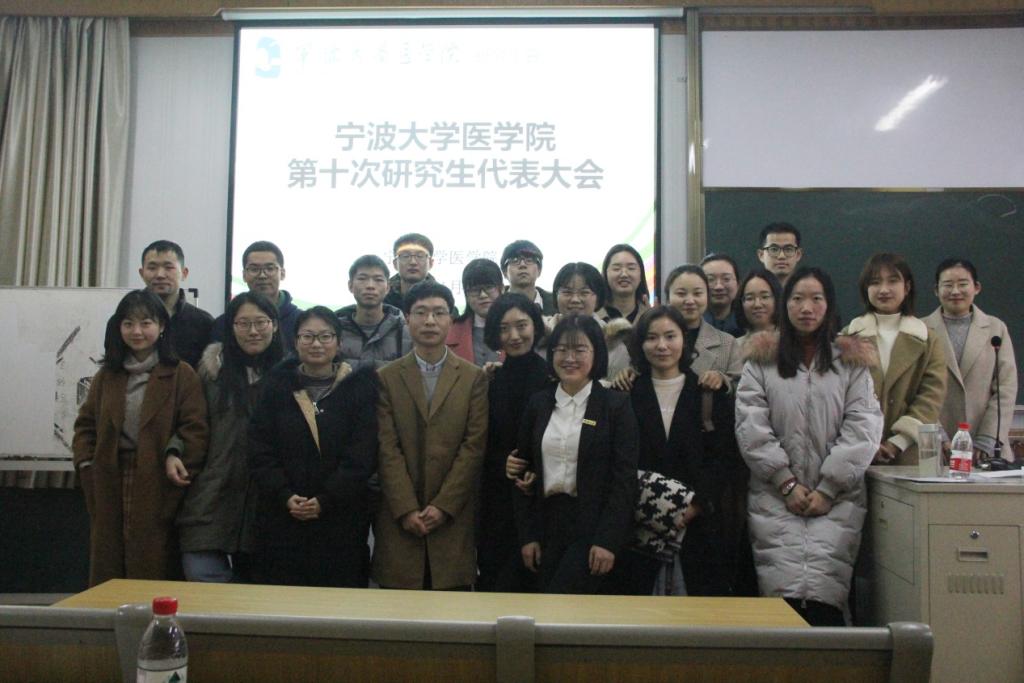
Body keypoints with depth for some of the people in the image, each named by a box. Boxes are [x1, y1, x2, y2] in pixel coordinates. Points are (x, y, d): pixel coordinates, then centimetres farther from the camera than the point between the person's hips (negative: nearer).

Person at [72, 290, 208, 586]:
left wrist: (177, 458, -20)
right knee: (107, 573, 11)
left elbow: (195, 428, -8)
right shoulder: (107, 374, 14)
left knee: (154, 571, -1)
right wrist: (86, 464, 1)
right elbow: (86, 424, 15)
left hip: (157, 488, -5)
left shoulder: (181, 374, -2)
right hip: (110, 488, 5)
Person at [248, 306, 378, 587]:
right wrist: (285, 496, -10)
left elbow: (361, 456, -4)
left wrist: (325, 500, -12)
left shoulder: (360, 387, 2)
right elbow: (259, 450, 3)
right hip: (281, 519, 2)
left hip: (341, 519, -1)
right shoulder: (276, 385, 8)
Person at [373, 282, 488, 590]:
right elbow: (387, 449, -1)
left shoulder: (474, 378, 5)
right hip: (399, 518, 1)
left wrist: (443, 505, -8)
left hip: (453, 516, 0)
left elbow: (474, 446, -1)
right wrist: (406, 509, -8)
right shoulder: (387, 377, 6)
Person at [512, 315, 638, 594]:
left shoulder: (616, 405, -3)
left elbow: (625, 477, -7)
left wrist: (608, 540, -14)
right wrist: (527, 535, 4)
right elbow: (525, 470, 9)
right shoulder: (538, 403, 8)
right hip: (548, 521, 4)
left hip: (593, 523, -4)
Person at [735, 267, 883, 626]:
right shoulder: (761, 360, 11)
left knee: (822, 599, -14)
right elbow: (751, 427, 2)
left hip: (837, 498, 0)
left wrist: (827, 490, -5)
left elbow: (863, 428, 3)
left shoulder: (852, 361, 13)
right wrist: (787, 484, -5)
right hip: (775, 496, 0)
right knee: (785, 592, -12)